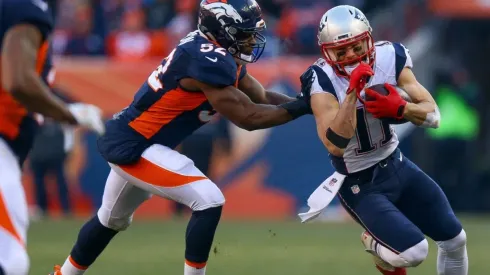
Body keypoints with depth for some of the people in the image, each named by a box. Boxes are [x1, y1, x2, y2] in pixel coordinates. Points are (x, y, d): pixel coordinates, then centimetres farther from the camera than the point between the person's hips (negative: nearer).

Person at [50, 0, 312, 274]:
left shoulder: (222, 54, 4)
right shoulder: (207, 61, -25)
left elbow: (263, 98, 7)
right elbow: (248, 117, -23)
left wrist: (310, 99, -4)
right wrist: (303, 106, -20)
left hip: (129, 142, 11)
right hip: (133, 148, -11)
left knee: (113, 220, 29)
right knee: (209, 201, -17)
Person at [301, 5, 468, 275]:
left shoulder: (390, 58, -11)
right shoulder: (322, 81, -24)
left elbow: (433, 116, -12)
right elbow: (336, 146, -35)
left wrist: (400, 109, -33)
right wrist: (352, 91, -43)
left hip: (396, 165, 6)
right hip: (360, 183, -6)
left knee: (454, 239, 10)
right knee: (413, 252, -21)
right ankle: (376, 245, 14)